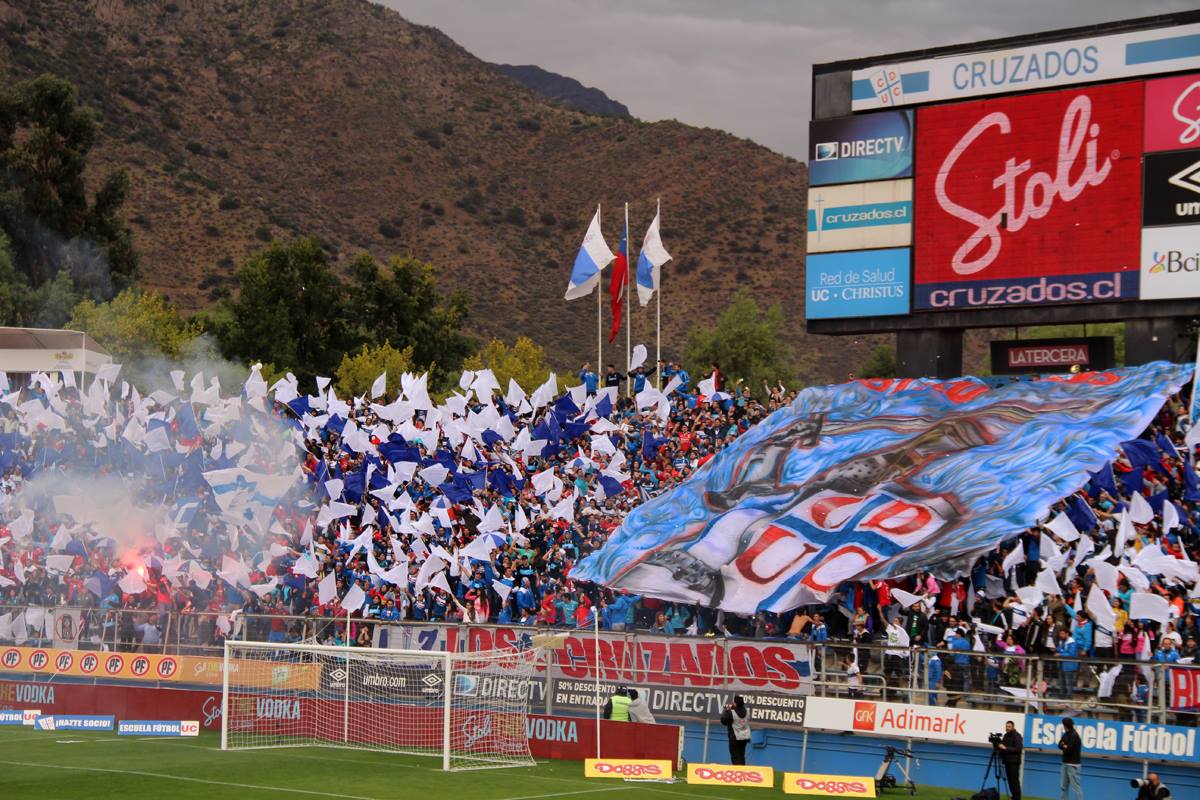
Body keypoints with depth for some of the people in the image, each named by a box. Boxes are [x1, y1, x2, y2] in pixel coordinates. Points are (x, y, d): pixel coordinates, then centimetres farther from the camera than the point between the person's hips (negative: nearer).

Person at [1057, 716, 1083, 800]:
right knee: (1063, 786, 12)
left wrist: (1063, 747, 2)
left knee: (1076, 786, -10)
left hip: (1073, 765, -9)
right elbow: (1059, 745, 8)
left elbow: (1068, 749, -19)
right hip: (1065, 763, 9)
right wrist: (1064, 746, -13)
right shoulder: (1066, 734, 11)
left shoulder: (1074, 736, -16)